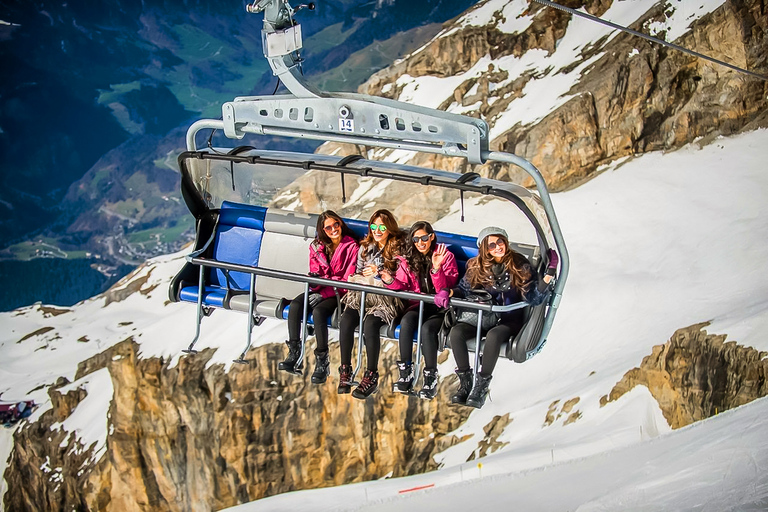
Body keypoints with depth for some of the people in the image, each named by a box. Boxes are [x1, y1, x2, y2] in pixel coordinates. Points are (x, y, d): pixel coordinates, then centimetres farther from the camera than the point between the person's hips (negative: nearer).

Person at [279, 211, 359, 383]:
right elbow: (315, 274, 9)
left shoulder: (351, 246, -7)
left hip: (338, 293, -5)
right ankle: (293, 354, -24)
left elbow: (348, 280, -12)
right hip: (321, 290, 5)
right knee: (295, 304, -23)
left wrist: (323, 293, -20)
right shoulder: (317, 247, 10)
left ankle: (322, 361, -30)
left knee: (318, 310, -33)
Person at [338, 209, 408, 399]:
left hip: (385, 299, -4)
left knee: (370, 324, -34)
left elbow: (402, 284, -6)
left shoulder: (397, 250, 0)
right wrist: (360, 277, -1)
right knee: (346, 320, -27)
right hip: (361, 294, 4)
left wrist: (384, 277, -23)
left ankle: (371, 376, -26)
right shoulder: (365, 247, 17)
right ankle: (345, 370, -18)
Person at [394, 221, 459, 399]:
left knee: (427, 328, -34)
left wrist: (436, 268, -27)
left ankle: (431, 378, -25)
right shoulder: (410, 258, 10)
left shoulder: (446, 256, -3)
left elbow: (445, 289, -10)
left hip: (440, 307, -4)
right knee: (406, 321, -30)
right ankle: (406, 373, -24)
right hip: (420, 304, 4)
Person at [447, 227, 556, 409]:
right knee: (456, 332, -24)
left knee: (493, 335, -36)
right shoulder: (477, 267, 4)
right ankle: (465, 383, -13)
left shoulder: (519, 265, -6)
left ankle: (482, 386, -23)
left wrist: (549, 275, -23)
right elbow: (464, 290, 7)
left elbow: (534, 298, -9)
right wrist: (450, 292, -15)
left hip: (510, 320, -3)